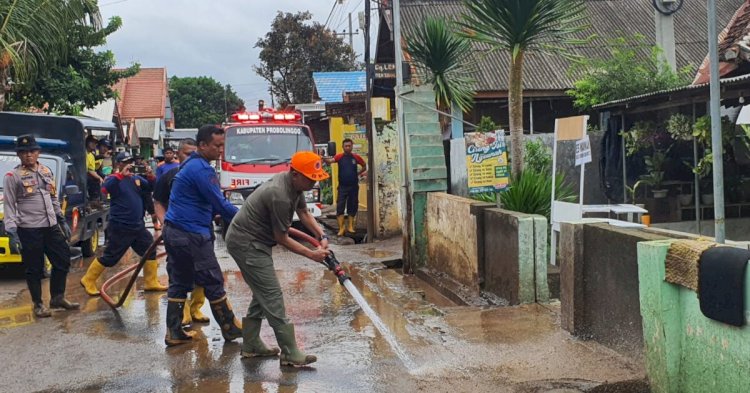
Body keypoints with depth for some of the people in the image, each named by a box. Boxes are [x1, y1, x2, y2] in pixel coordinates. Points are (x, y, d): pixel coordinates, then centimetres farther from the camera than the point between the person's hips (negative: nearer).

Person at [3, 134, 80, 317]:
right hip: (29, 230, -6)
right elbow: (9, 206, -8)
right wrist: (11, 232, -14)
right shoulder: (12, 176, -6)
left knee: (63, 261, 9)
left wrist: (62, 221, 17)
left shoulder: (47, 172, 12)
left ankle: (57, 298, 24)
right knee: (34, 269, 3)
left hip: (51, 227, 6)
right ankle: (38, 304, 16)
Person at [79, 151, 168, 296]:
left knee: (150, 250, 11)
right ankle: (88, 280, 13)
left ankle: (151, 282, 20)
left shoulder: (136, 178, 10)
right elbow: (105, 188, -28)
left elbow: (151, 188, 14)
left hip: (138, 226, 7)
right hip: (120, 228, -7)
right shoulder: (114, 179, -9)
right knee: (110, 257, -2)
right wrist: (122, 174, -32)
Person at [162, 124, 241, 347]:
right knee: (213, 283, 1)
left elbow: (209, 204, 23)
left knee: (179, 283, 12)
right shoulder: (201, 169, -16)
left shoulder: (191, 164, 17)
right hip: (191, 235, -10)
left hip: (174, 232, 10)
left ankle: (174, 333, 15)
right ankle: (230, 329, 13)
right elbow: (220, 204, -18)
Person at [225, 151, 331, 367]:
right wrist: (311, 254, -12)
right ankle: (290, 354, -9)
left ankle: (251, 345, 25)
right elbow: (281, 238, -19)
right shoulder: (280, 196, -29)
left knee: (262, 294, 16)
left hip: (254, 241, 10)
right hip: (247, 243, -10)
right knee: (271, 295, -11)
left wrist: (322, 236, -3)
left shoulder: (294, 184, -1)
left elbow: (304, 213, 12)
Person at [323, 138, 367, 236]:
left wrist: (358, 173, 4)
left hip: (354, 186, 1)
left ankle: (350, 226, 19)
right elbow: (330, 161, -20)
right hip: (342, 186, -1)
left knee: (352, 207, 8)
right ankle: (341, 228, -5)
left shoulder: (356, 157, 2)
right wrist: (324, 159, -41)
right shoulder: (339, 156, -2)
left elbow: (364, 167, 16)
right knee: (340, 207, -7)